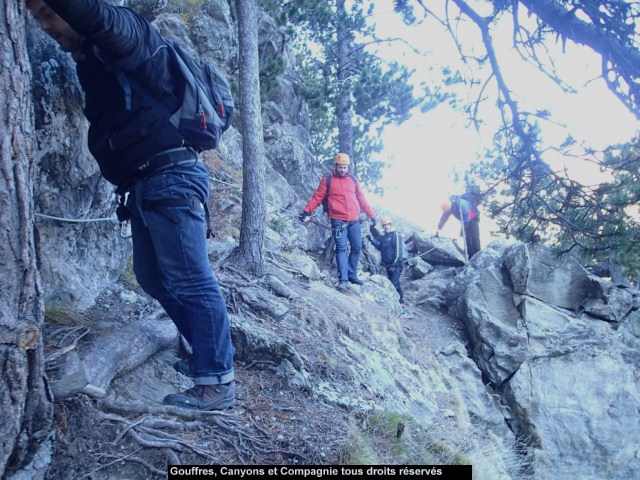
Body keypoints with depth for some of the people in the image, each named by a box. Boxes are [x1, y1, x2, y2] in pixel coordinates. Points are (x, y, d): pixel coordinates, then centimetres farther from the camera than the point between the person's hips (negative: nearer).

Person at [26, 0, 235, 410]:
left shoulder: (124, 34, -6)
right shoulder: (94, 62, 22)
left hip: (170, 178, -10)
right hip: (145, 184, 10)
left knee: (190, 281, -9)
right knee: (153, 277, 16)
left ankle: (218, 383, -2)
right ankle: (209, 355, 27)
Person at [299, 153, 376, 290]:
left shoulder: (353, 180, 15)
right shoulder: (327, 180, 4)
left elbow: (361, 199, 19)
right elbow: (317, 198, 1)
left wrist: (371, 215, 19)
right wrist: (306, 211, -11)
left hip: (354, 221, 5)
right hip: (338, 220, -4)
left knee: (357, 247, 5)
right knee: (341, 248, -10)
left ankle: (352, 275, 17)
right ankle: (343, 279, -13)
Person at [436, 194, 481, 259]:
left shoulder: (462, 205, -40)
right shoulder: (448, 207, -18)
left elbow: (466, 220, -40)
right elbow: (443, 218, -12)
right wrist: (438, 230, -17)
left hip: (473, 217, -6)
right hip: (465, 219, 6)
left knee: (474, 236, -14)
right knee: (466, 237, -2)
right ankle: (471, 257, 0)